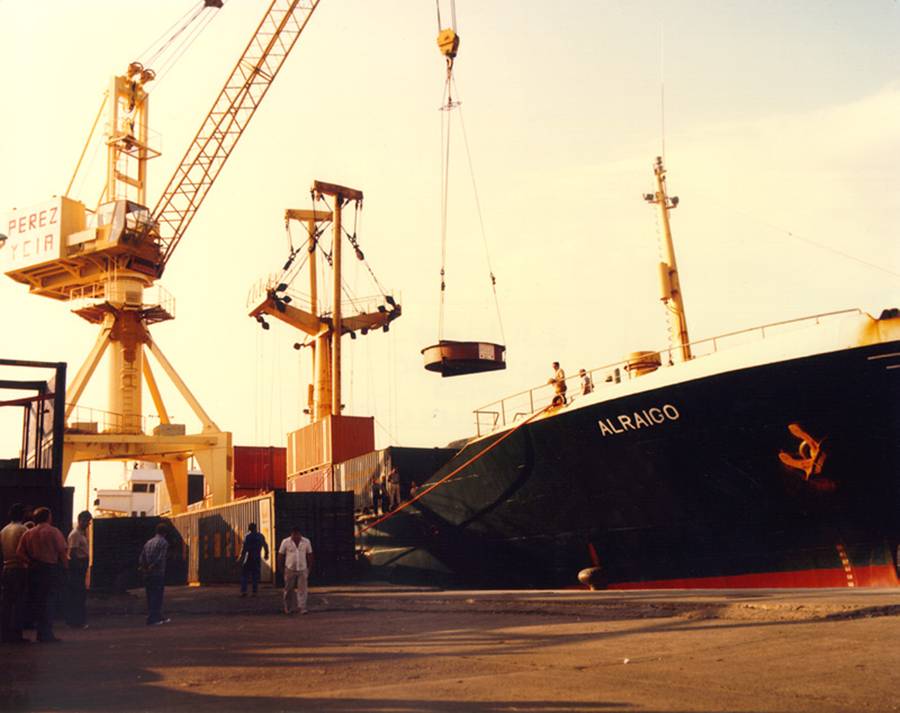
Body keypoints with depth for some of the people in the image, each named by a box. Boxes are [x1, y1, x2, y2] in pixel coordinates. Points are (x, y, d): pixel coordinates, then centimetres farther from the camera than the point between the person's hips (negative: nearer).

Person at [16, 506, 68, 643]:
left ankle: (40, 633, 15)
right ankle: (47, 634, -4)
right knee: (48, 602, -2)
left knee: (37, 601, 12)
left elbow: (19, 552, -1)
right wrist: (65, 565, -2)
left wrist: (30, 562, 2)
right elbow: (62, 551, -11)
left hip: (34, 570, 5)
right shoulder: (53, 532, -6)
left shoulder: (28, 533, 8)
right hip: (50, 569, -5)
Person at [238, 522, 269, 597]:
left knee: (244, 575, 2)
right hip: (257, 559, 4)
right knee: (255, 576, 9)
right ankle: (254, 592, 4)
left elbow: (244, 547, -13)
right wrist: (266, 554, 31)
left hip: (248, 558, -4)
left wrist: (241, 556, -9)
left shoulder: (247, 536, -7)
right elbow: (265, 545, 17)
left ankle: (244, 591, -8)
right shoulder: (260, 536, 7)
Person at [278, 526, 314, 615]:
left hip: (302, 569, 1)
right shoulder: (285, 542, -6)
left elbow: (309, 555, 8)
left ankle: (302, 608, 1)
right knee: (289, 590, 8)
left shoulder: (306, 542, -1)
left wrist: (309, 568, 7)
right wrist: (282, 569, 0)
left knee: (302, 589, -3)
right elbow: (280, 556, 0)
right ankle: (288, 608, 20)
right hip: (290, 569, -1)